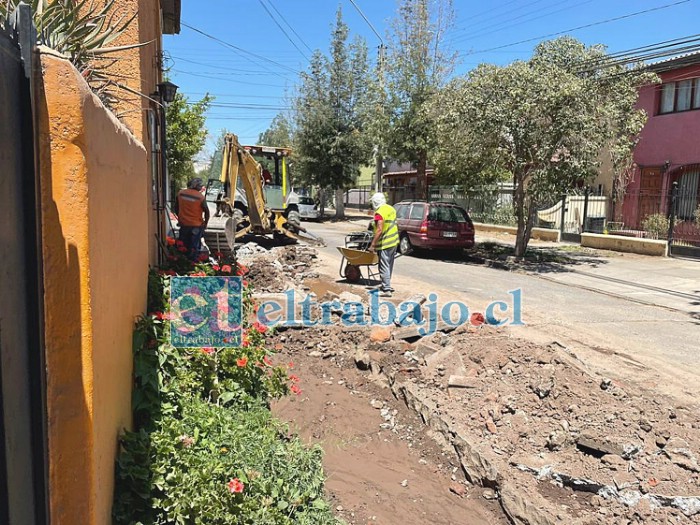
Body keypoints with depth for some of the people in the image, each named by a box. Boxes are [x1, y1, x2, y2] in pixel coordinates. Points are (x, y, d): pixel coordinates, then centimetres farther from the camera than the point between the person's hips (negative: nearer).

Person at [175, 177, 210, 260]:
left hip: (183, 225, 4)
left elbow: (177, 208, 8)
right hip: (196, 226, -4)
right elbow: (206, 212, -10)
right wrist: (205, 224, 5)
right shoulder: (201, 197, -16)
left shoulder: (180, 193, -3)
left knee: (183, 246, 17)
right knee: (194, 247, 7)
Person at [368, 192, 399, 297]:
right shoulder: (391, 209, 10)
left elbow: (379, 230, -25)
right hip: (394, 241, 9)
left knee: (384, 267, -5)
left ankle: (387, 290, -6)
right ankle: (386, 285, 30)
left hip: (385, 244, -9)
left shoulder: (379, 213, -19)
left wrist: (372, 245, -22)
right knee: (389, 265, 18)